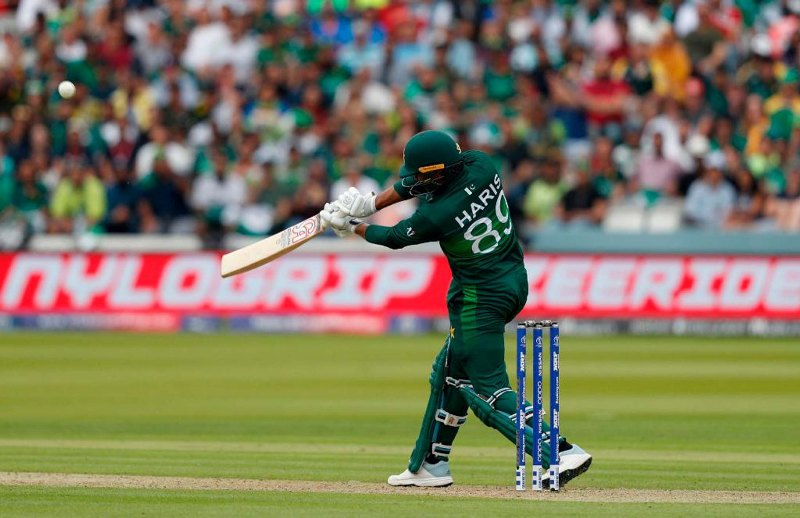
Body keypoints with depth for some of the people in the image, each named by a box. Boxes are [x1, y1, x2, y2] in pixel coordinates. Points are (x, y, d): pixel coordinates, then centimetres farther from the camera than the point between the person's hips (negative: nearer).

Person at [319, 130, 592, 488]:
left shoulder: (436, 216, -26)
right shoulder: (480, 165, -7)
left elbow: (394, 238, -5)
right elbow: (412, 184, 9)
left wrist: (352, 227, 11)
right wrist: (370, 203, 4)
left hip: (482, 298, -9)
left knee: (486, 389, -5)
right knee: (453, 369, 19)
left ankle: (562, 452, -15)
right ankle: (431, 465, 28)